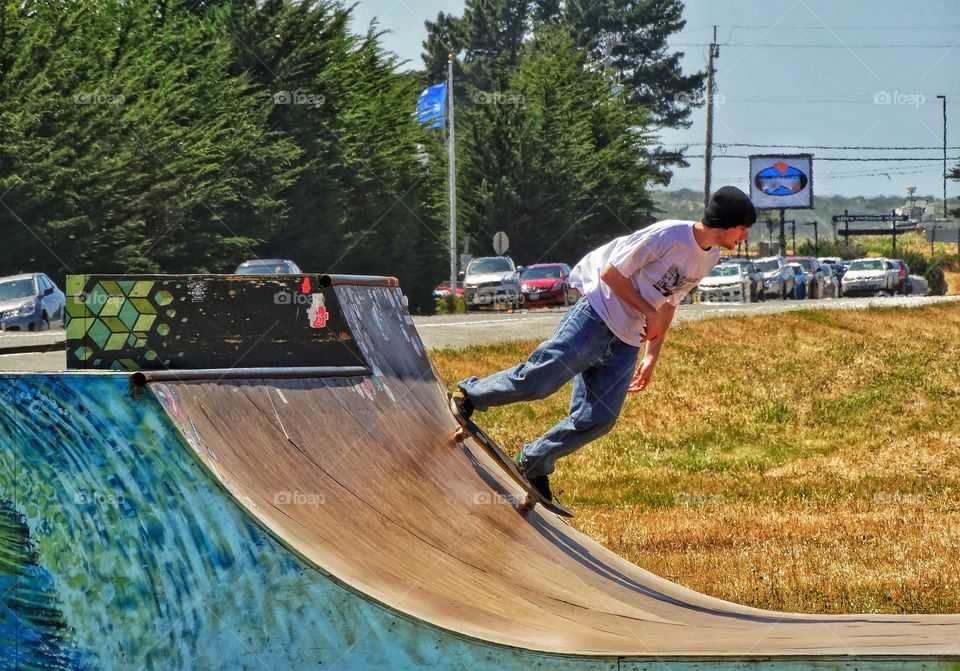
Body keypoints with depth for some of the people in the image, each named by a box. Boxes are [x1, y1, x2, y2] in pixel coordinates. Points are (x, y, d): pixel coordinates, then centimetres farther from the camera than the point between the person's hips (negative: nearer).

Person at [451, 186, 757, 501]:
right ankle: (468, 394, 4)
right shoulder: (667, 236, -17)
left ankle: (534, 464, 13)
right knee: (537, 380, -17)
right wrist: (650, 315, -11)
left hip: (628, 342, 8)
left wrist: (652, 355, 18)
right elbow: (611, 273, -13)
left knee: (598, 419, -3)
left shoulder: (709, 258, 8)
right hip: (595, 319, -8)